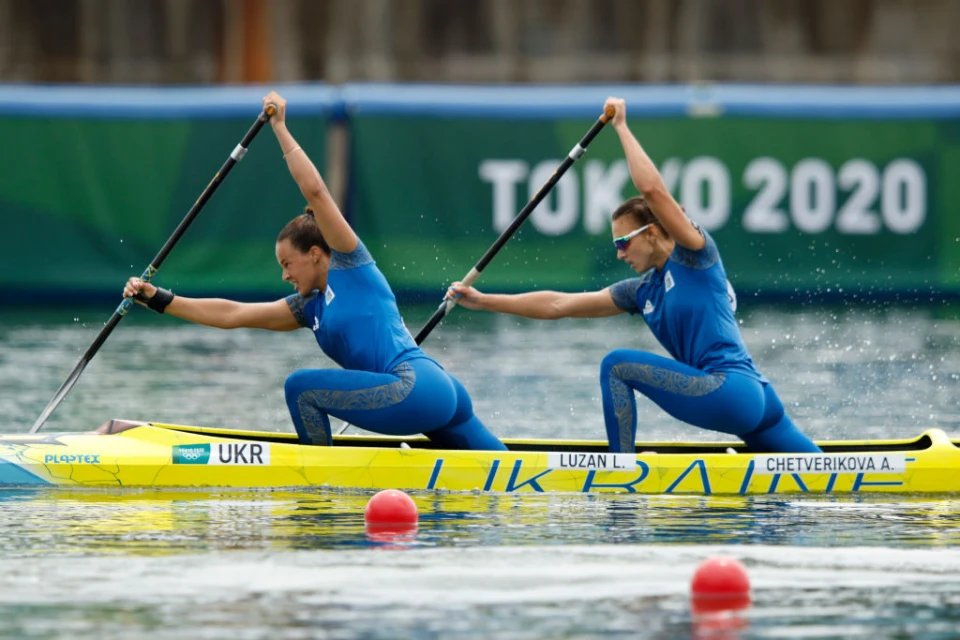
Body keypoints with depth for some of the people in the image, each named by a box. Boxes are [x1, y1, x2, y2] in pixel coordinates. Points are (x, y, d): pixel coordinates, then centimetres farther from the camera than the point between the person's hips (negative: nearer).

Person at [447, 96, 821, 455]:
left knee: (617, 366, -9)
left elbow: (652, 189, -16)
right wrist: (483, 302, 16)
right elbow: (558, 305, 19)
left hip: (731, 391, -10)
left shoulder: (695, 256, -2)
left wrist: (622, 127, -6)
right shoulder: (642, 292, 18)